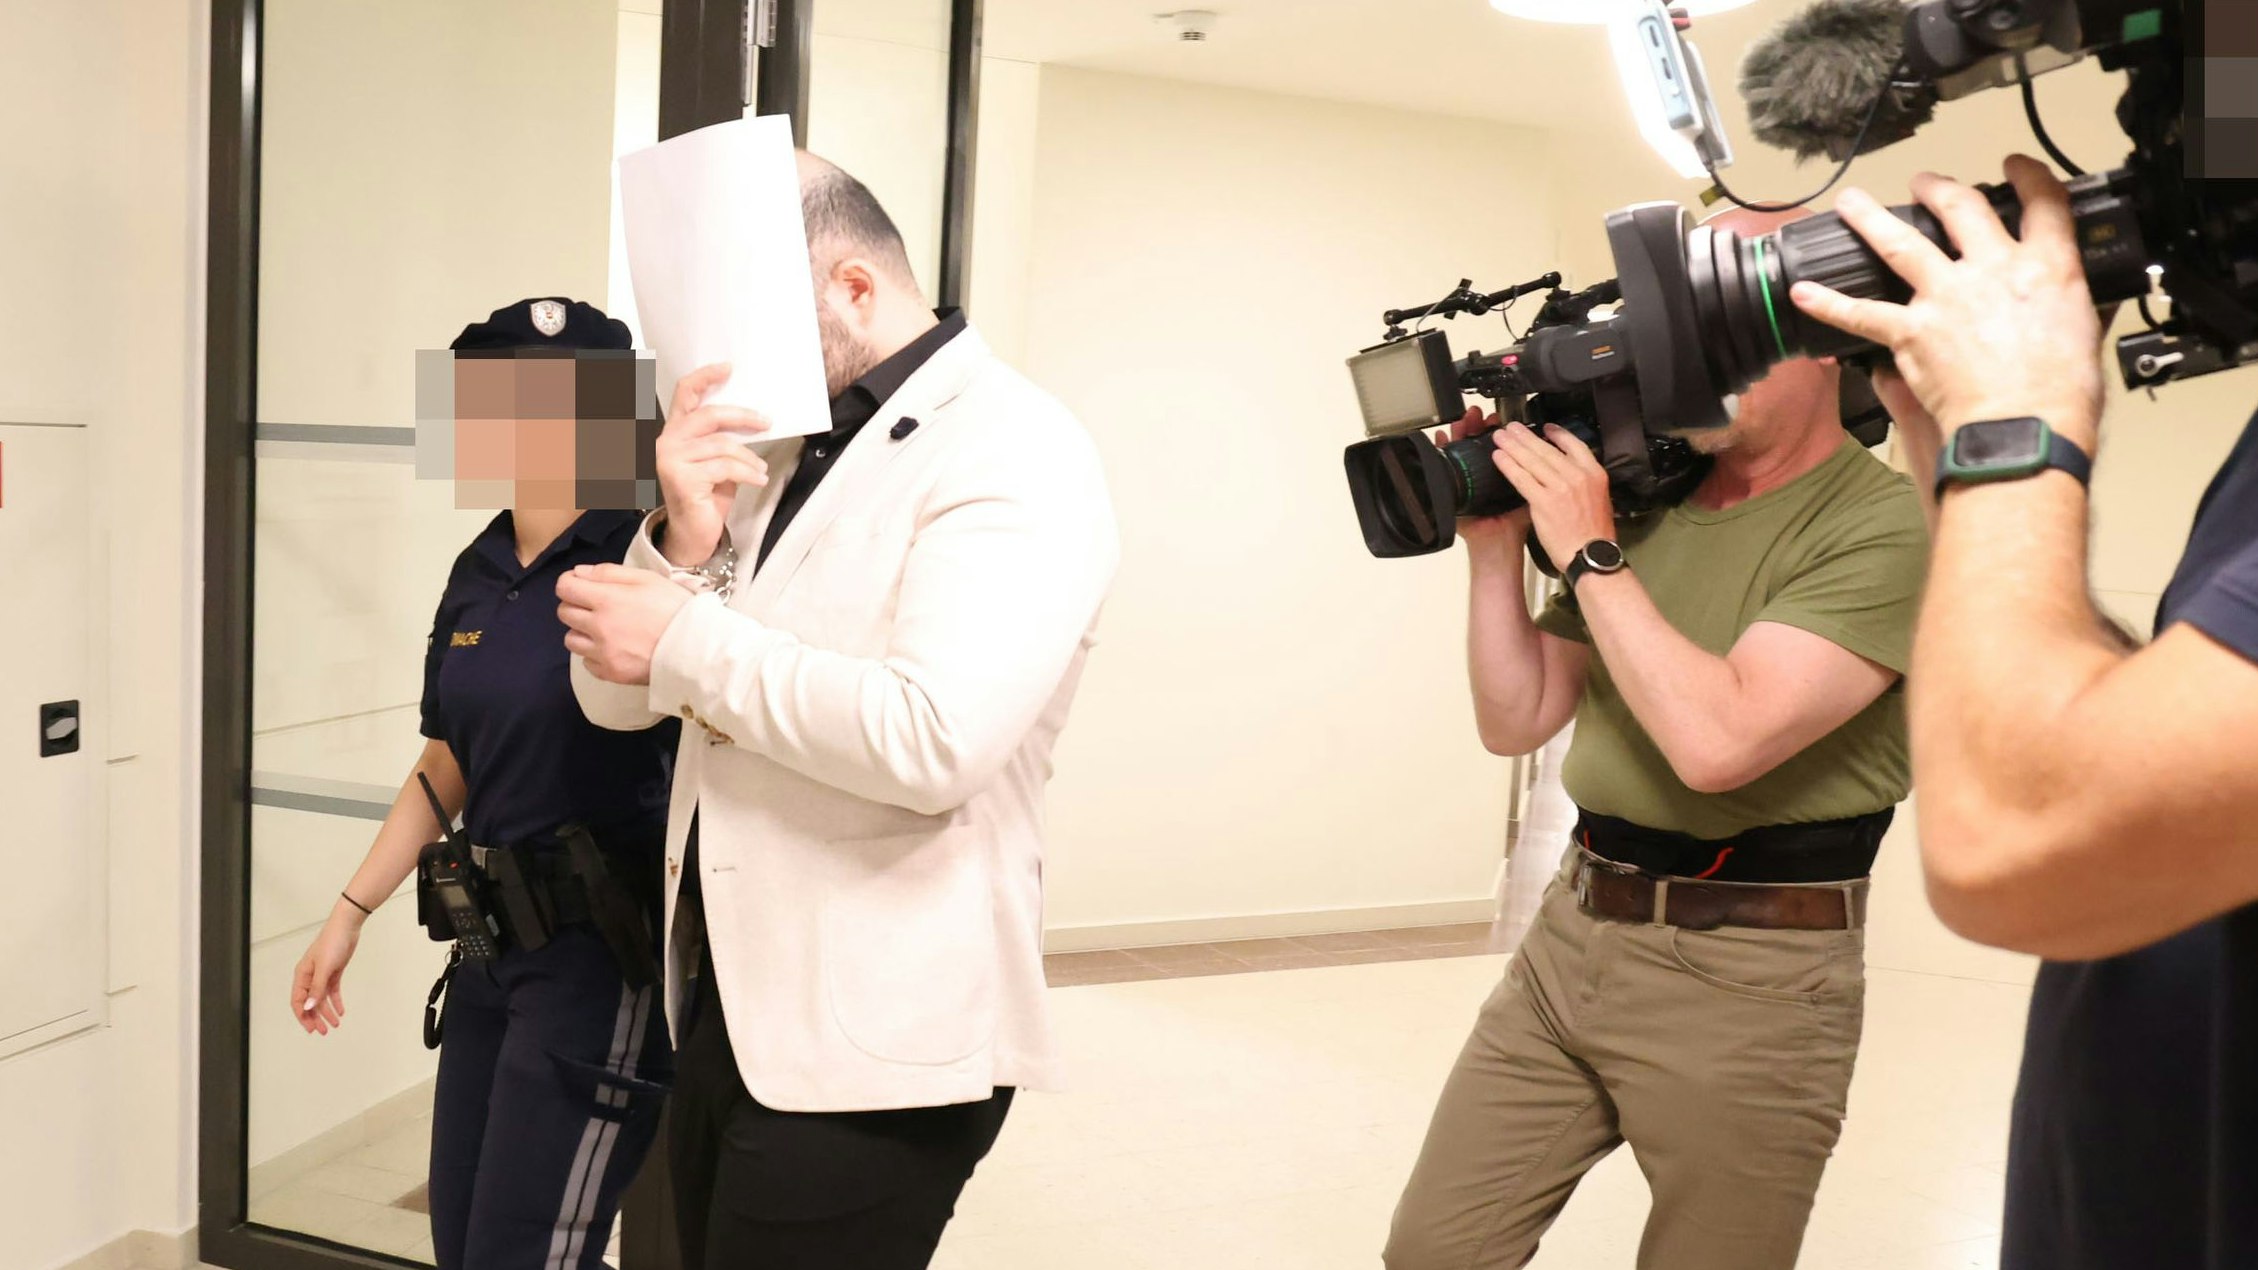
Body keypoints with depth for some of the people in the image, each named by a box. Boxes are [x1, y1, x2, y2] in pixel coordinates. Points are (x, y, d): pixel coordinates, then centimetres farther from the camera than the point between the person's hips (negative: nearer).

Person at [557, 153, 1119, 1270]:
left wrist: (688, 639, -19)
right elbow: (614, 696, 10)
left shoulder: (1012, 452, -13)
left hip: (873, 1048, -8)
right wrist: (684, 542, -8)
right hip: (721, 1012, 8)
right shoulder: (772, 449, 11)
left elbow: (936, 738, -28)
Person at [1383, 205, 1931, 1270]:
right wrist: (1496, 547, -2)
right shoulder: (1642, 499, 7)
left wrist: (1589, 553, -16)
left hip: (1748, 980, -6)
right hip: (1573, 934, 6)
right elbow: (1516, 722, 9)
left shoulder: (1883, 525, -12)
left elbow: (1717, 740, -25)